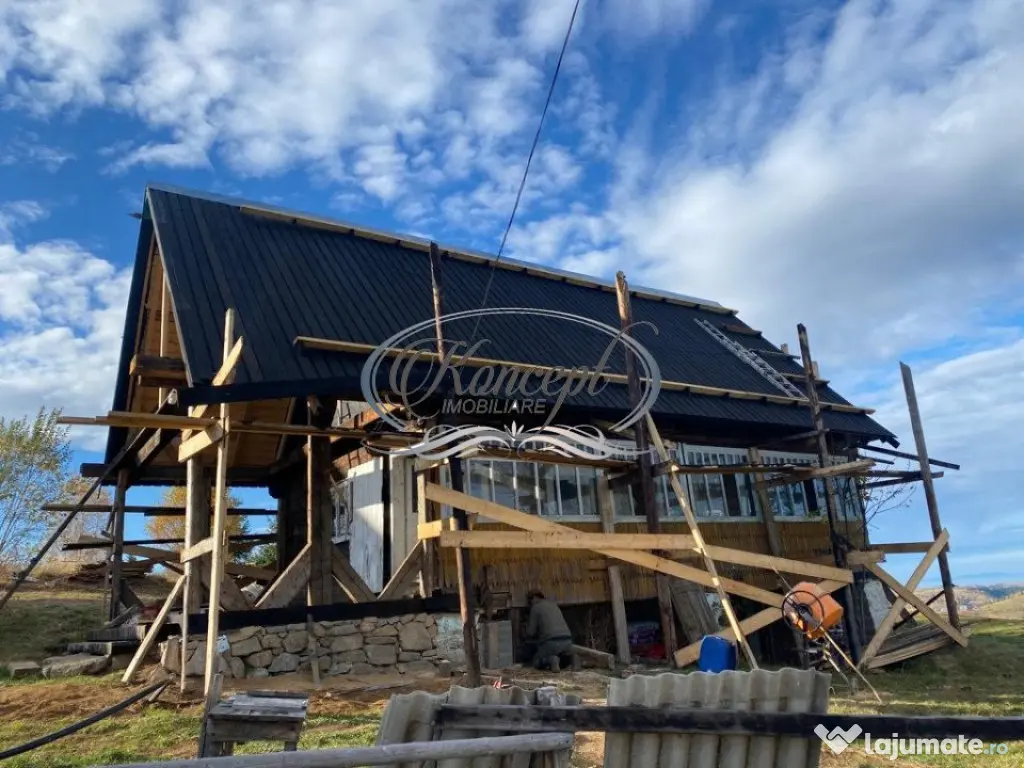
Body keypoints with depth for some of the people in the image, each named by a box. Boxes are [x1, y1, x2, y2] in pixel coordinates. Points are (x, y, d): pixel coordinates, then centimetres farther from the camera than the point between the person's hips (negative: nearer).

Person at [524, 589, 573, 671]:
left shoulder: (535, 607, 4)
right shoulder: (553, 604, 24)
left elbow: (531, 632, 5)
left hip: (552, 642, -6)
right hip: (567, 641, 6)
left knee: (536, 662, 18)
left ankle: (551, 660, -11)